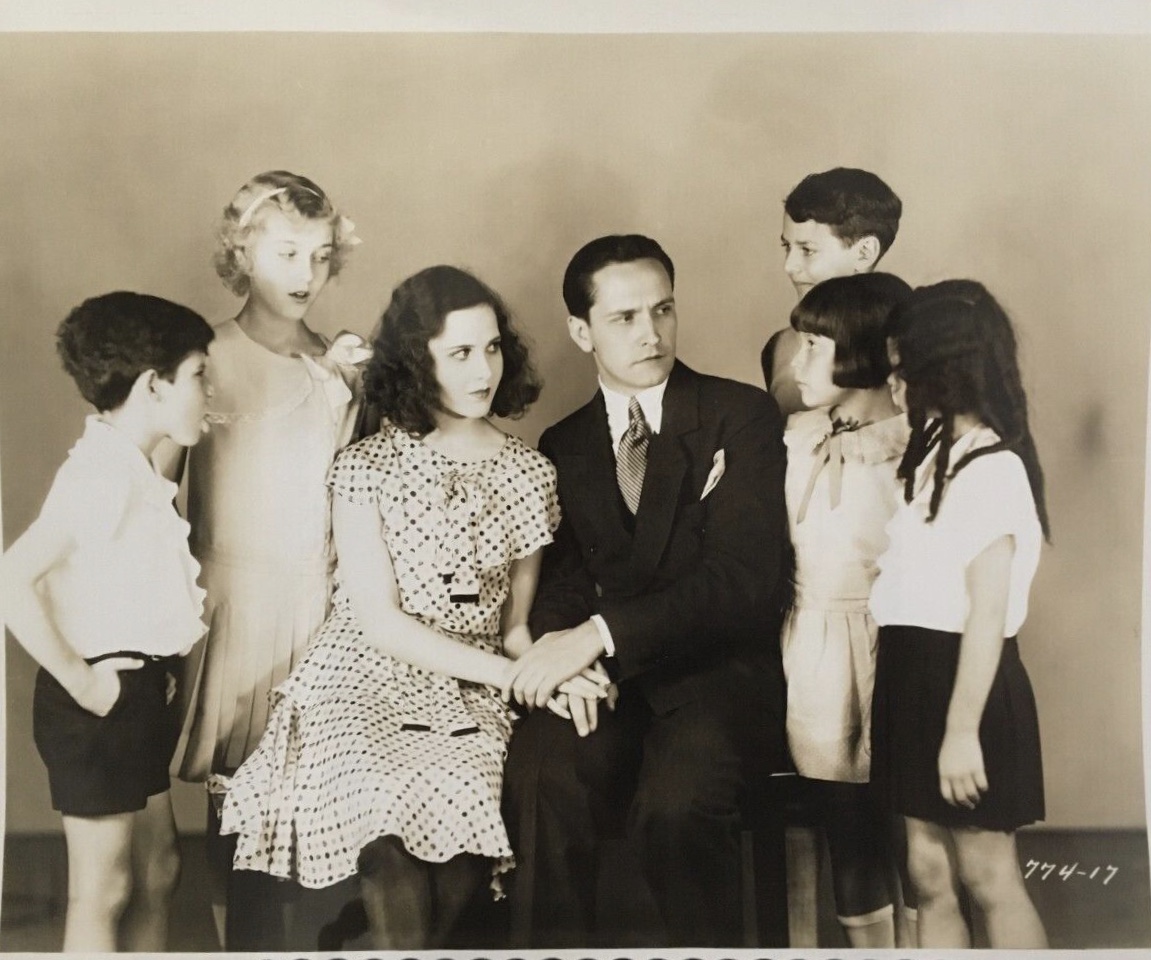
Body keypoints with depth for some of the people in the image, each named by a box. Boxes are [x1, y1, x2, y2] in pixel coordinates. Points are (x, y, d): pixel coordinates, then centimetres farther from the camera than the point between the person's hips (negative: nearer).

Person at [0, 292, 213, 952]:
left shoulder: (134, 468, 10)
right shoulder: (103, 474, -20)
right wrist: (78, 680, -23)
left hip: (141, 695, 10)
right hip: (103, 700, -10)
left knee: (158, 867, 18)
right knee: (104, 889, 3)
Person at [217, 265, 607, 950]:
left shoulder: (530, 474, 6)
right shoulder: (367, 469, -2)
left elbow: (515, 623, 11)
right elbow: (381, 622, -8)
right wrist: (512, 673, -15)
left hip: (472, 701, 3)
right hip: (366, 686, -2)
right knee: (391, 810, -32)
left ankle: (414, 937, -2)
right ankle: (405, 941, -6)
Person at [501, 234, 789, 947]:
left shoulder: (743, 415, -1)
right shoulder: (562, 445, 14)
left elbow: (737, 576, -12)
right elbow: (560, 578, 9)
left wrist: (600, 634, -23)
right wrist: (562, 646, -16)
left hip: (721, 673, -3)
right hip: (606, 674, 3)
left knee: (676, 800, -32)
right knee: (541, 779, -28)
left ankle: (704, 942, -4)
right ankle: (557, 942, -7)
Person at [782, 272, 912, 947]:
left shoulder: (917, 448, -11)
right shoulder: (797, 439, 6)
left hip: (886, 659, -5)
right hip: (810, 657, 5)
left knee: (908, 846, 6)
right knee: (848, 837, 13)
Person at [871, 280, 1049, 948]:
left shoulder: (992, 467, -16)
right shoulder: (937, 455, 13)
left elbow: (987, 614, -19)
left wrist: (962, 730, -19)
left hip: (963, 686, -9)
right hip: (916, 679, 9)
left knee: (988, 879, 4)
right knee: (929, 876, 13)